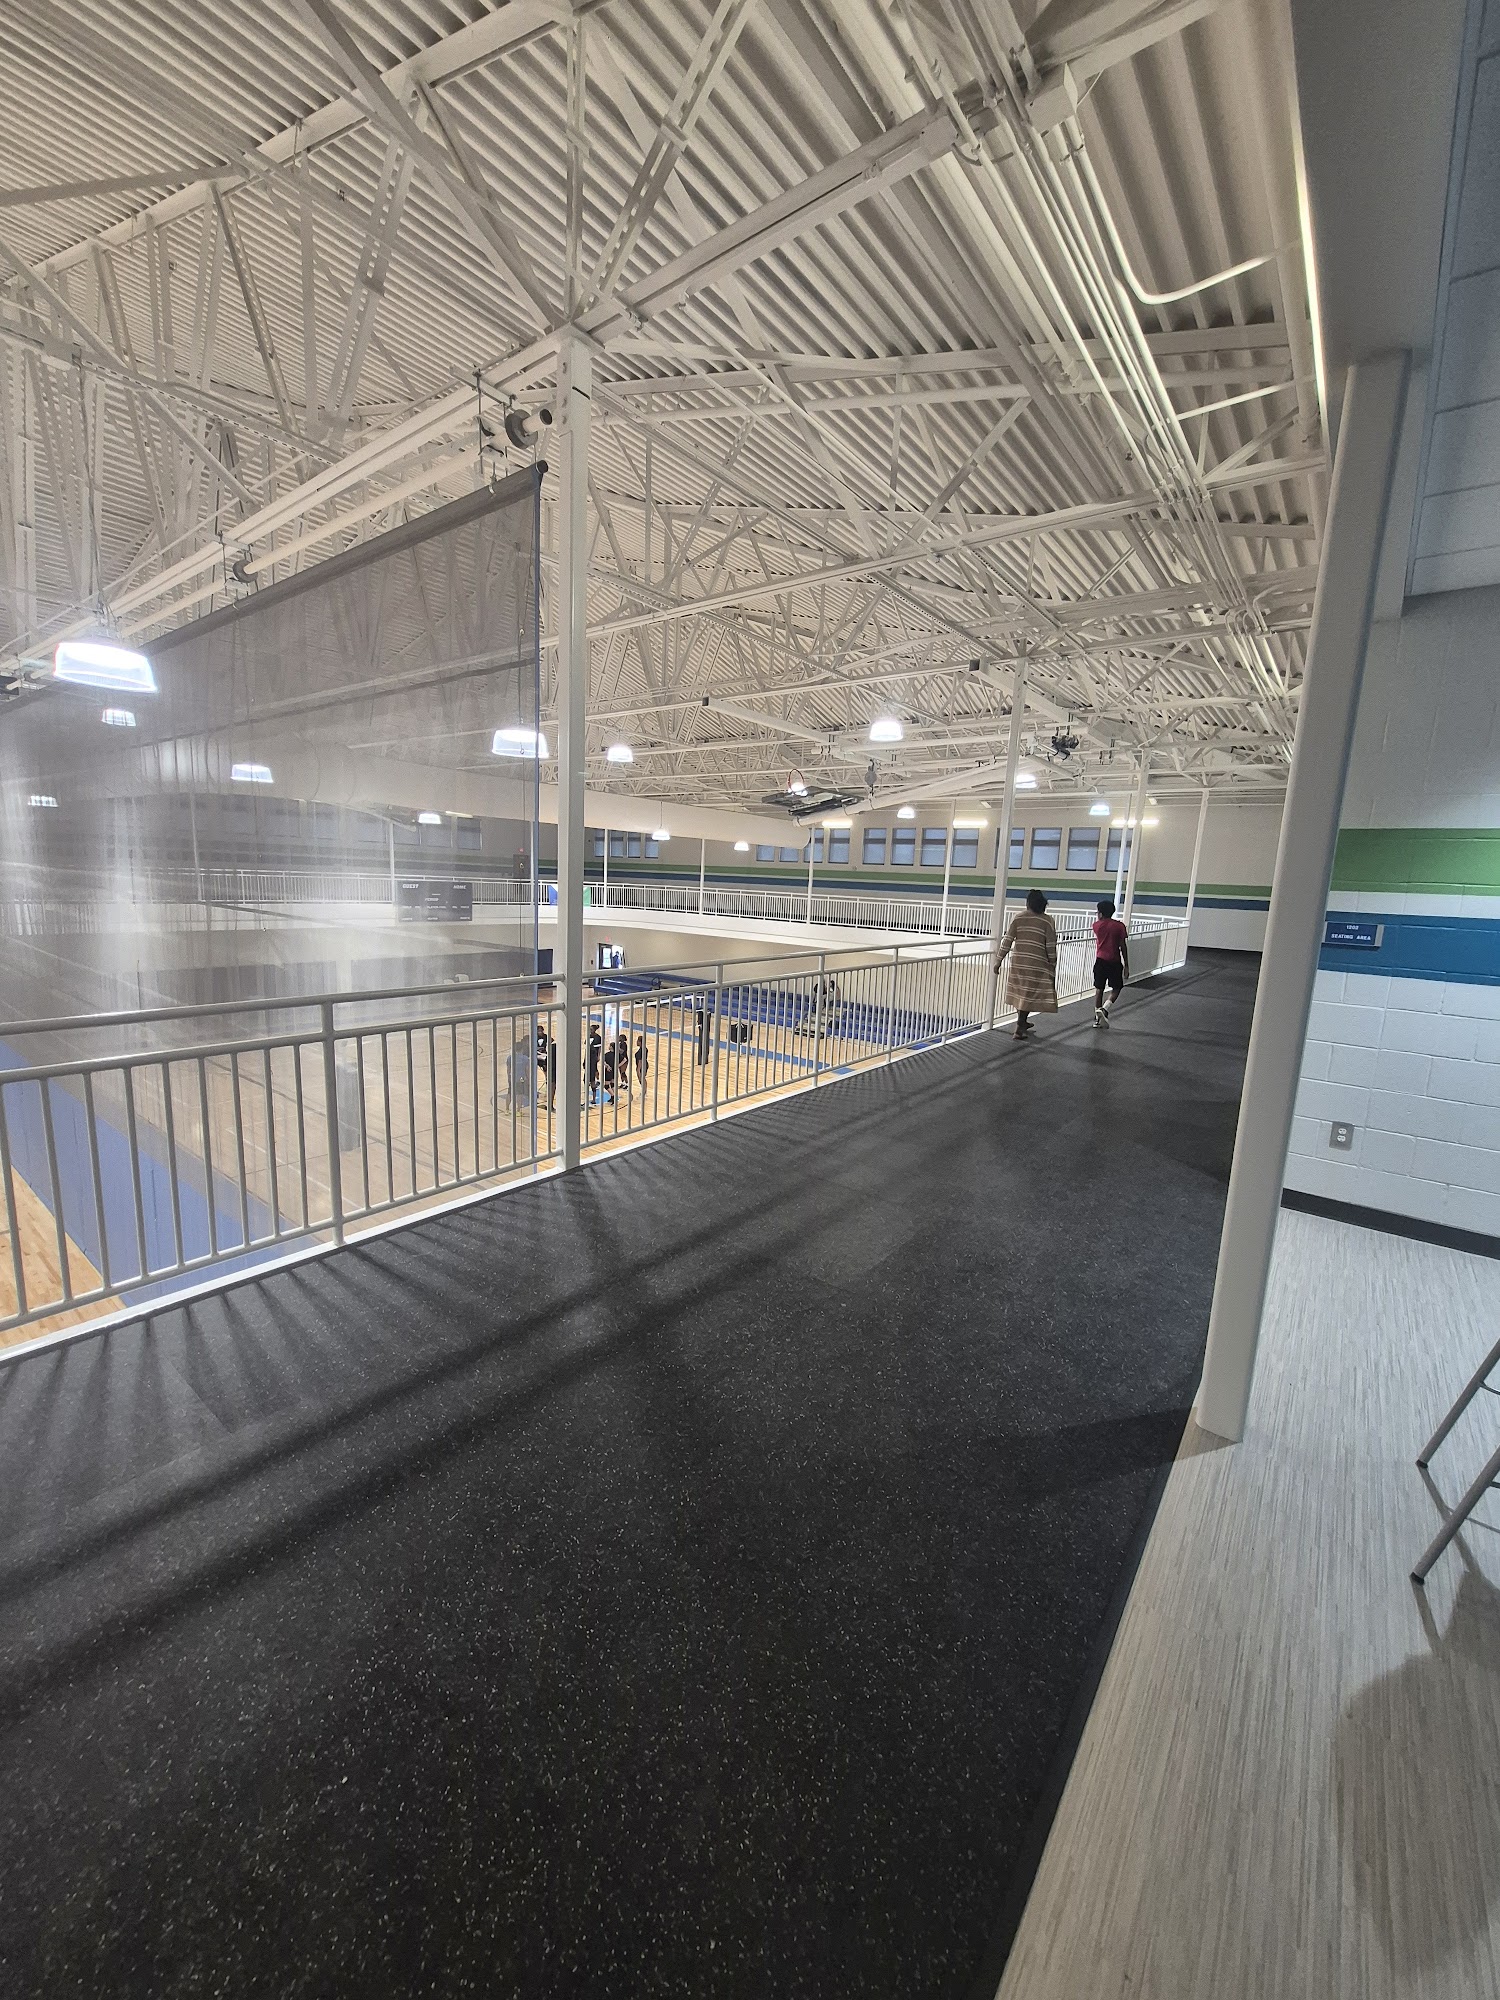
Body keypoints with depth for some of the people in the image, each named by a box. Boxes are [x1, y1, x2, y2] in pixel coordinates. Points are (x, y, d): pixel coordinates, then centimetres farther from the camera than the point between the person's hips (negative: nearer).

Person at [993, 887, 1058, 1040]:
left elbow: (1007, 942, -3)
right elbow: (1051, 948, -7)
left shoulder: (1017, 918, -1)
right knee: (1029, 996, 3)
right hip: (1037, 965, -3)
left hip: (1018, 963, 3)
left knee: (1020, 993, 18)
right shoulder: (1047, 921, -6)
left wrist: (998, 962, 2)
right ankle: (1019, 1029, 1)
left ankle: (1022, 1022, 34)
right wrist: (1053, 968, 2)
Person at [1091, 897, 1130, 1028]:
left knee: (1099, 989, 10)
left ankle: (1097, 1018, 10)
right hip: (1114, 962, -2)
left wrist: (1100, 918, 33)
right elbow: (1123, 947, -6)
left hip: (1100, 960, 2)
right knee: (1116, 989, 11)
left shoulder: (1096, 925, 0)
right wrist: (1126, 965, -3)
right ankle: (1104, 1009, -13)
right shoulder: (1119, 926, -6)